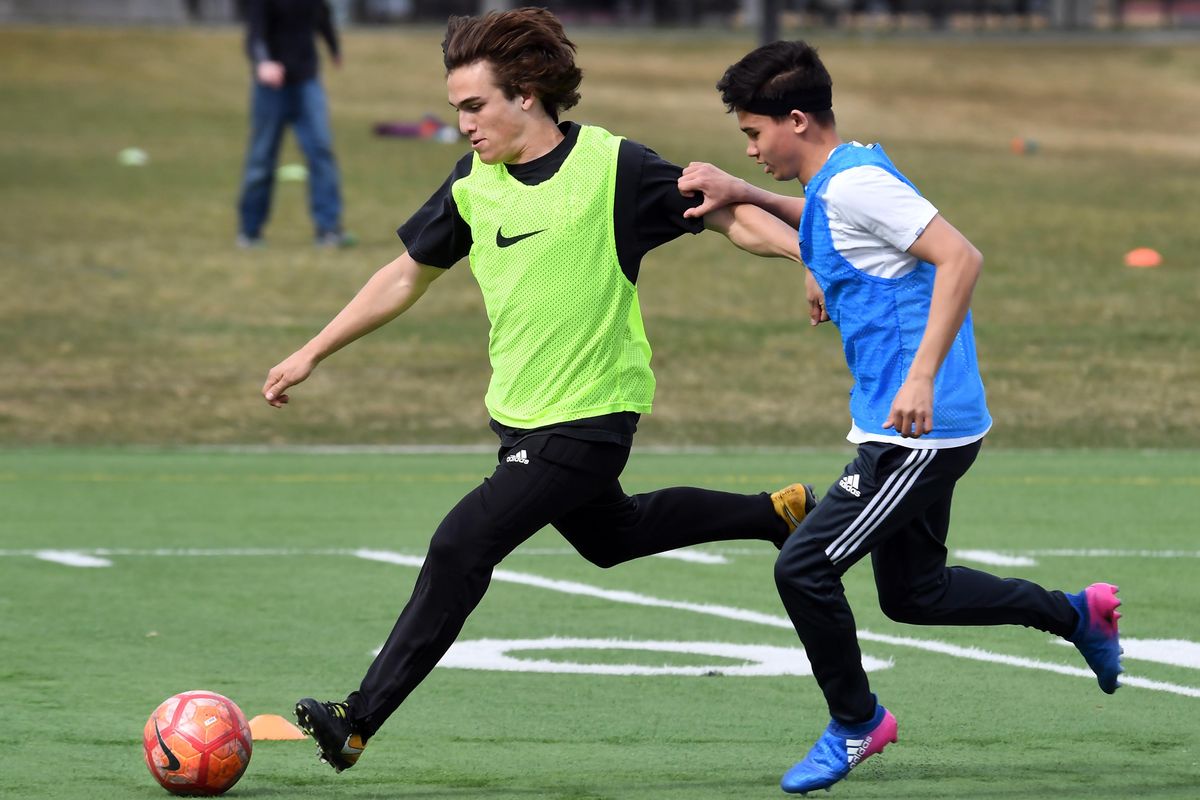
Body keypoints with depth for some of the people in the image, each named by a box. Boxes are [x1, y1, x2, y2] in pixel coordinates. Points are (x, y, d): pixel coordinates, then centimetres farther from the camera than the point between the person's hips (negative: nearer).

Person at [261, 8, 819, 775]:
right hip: (518, 414, 7)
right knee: (609, 535, 25)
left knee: (461, 547, -16)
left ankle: (360, 720, -12)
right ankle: (781, 513, 43)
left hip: (589, 420, -7)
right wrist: (312, 353, 15)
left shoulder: (614, 166, -15)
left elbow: (730, 217, -8)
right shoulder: (472, 187, 2)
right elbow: (408, 276, 14)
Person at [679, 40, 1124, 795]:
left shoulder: (857, 183, -18)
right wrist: (741, 194, 21)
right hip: (915, 427, 11)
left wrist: (922, 376, -30)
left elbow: (961, 257, -26)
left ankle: (856, 722, 8)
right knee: (912, 594, 19)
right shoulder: (837, 181, 12)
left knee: (804, 567, -10)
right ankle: (1077, 614, 32)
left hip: (922, 428, -11)